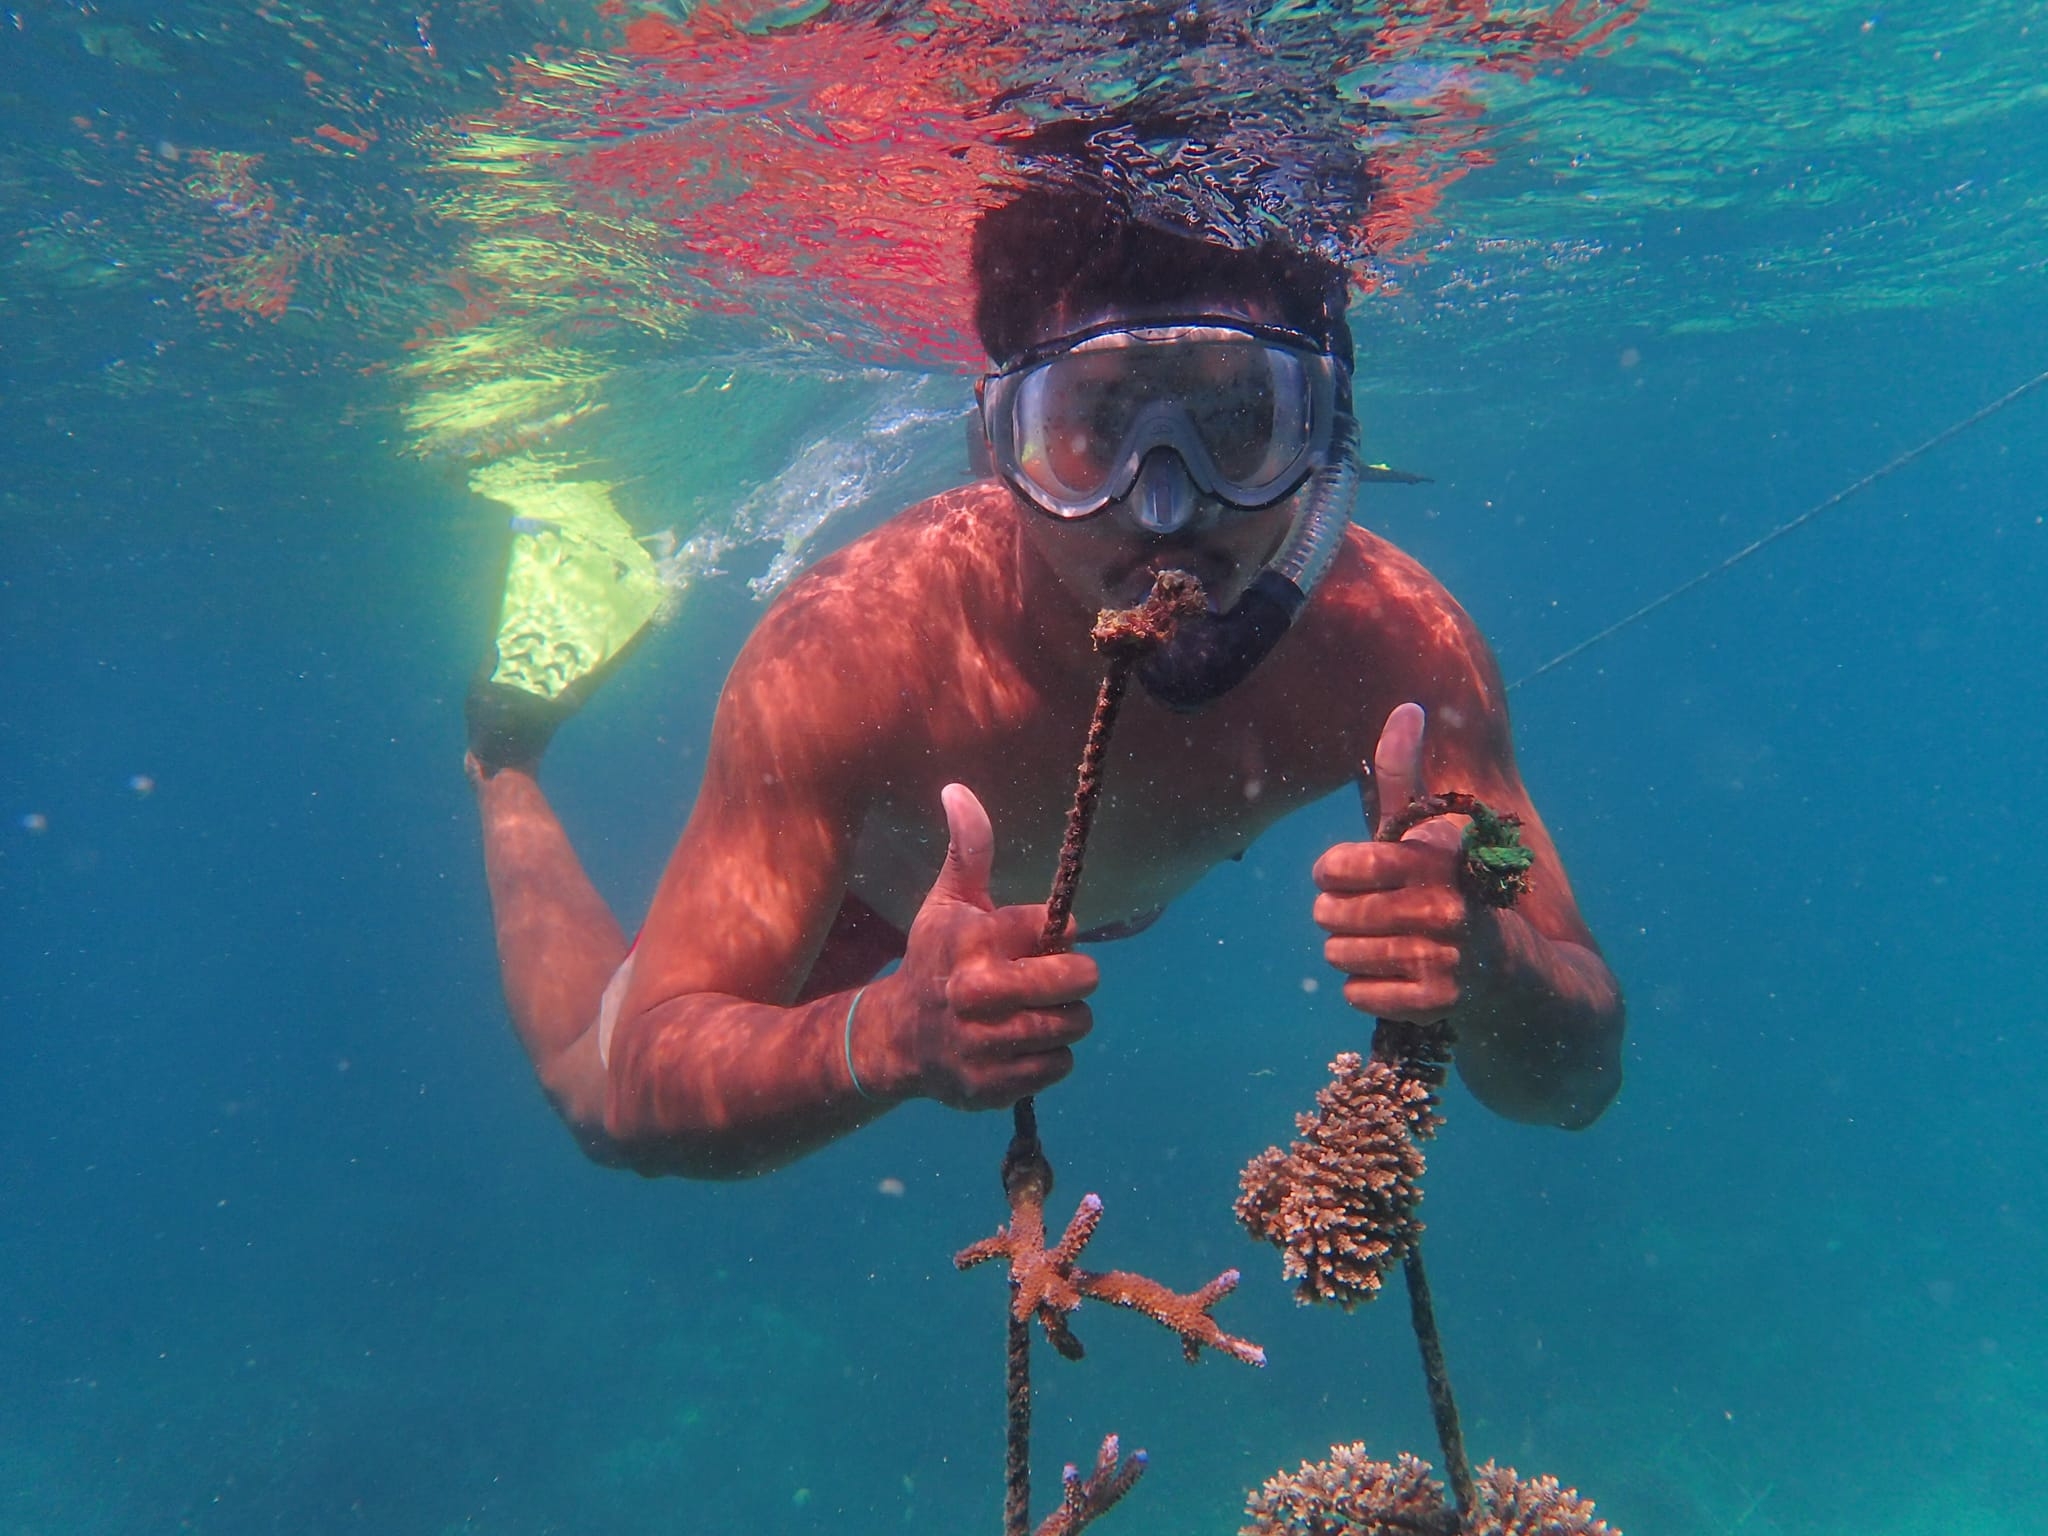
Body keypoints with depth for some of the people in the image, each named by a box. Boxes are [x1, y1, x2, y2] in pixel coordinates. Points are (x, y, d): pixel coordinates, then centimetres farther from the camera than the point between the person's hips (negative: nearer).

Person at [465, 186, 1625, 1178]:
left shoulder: (1399, 646, -39)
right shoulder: (845, 656, -45)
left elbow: (1578, 1081, -30)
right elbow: (623, 1093, -38)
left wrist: (1486, 966, -55)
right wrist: (893, 1032, -59)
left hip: (1125, 903, 3)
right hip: (876, 883, -2)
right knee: (593, 1049, 18)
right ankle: (511, 777, 42)